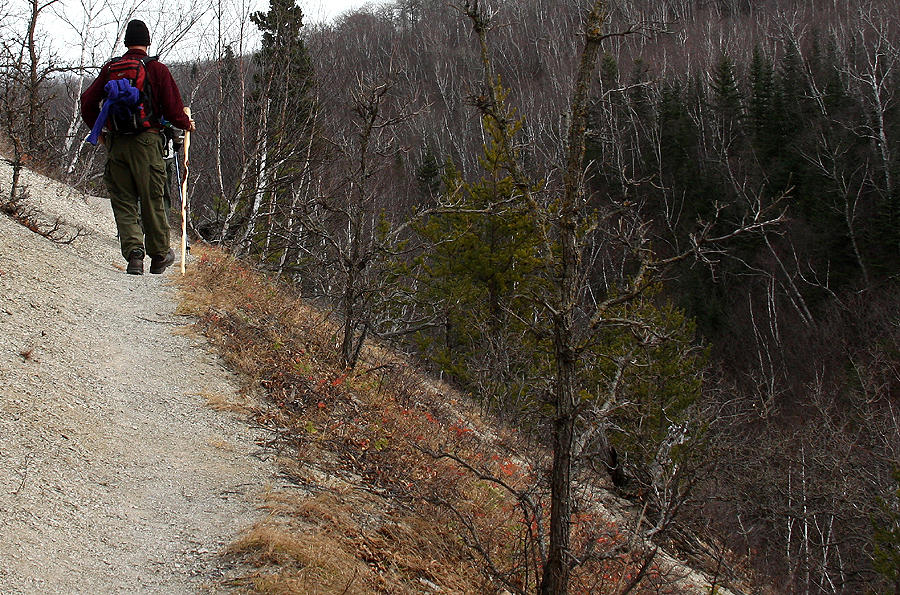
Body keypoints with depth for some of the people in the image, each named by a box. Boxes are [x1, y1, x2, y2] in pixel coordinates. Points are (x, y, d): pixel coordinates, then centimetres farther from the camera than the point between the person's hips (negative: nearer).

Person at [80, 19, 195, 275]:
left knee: (123, 201, 7)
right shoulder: (157, 69, -2)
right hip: (146, 140, -2)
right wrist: (187, 124, 15)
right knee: (152, 200, 7)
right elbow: (173, 109, -5)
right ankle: (159, 256, 19)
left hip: (115, 142, 2)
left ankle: (134, 251, -10)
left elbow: (87, 103, 8)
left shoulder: (110, 68, 7)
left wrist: (99, 131, 24)